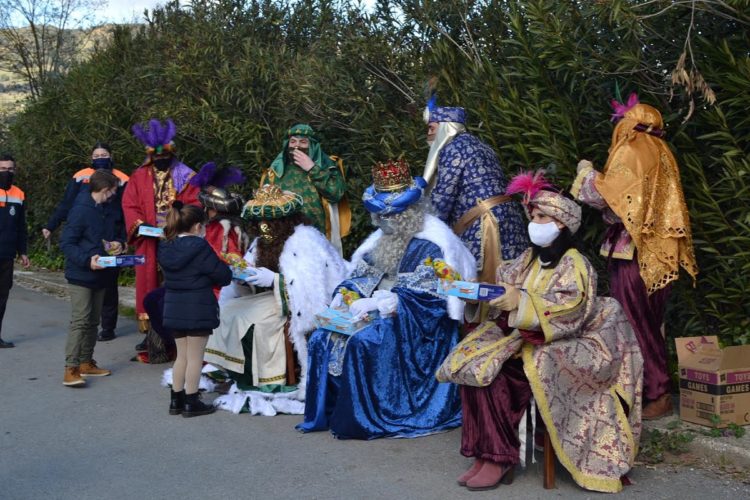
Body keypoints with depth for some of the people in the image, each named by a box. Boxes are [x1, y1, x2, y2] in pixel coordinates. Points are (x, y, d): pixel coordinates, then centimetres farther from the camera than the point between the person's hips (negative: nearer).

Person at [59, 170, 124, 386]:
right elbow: (66, 243, -17)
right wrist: (87, 260, -28)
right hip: (81, 274, -8)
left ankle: (86, 363, 25)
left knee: (93, 320, 14)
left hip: (101, 274, 8)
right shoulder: (81, 210, -17)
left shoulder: (112, 210, 5)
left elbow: (120, 232, 21)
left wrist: (119, 243, -1)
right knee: (80, 321, -10)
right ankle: (71, 369, -8)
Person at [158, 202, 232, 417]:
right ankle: (191, 403, 9)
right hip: (198, 308, -6)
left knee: (182, 355, 17)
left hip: (174, 308, 7)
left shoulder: (167, 248, 4)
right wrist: (226, 270, 10)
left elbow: (170, 275, 12)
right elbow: (222, 275, -14)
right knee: (195, 357, 4)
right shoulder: (199, 247, -16)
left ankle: (176, 400, 22)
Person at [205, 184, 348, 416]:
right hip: (274, 300, 9)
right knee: (228, 310, -7)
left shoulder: (304, 241, -15)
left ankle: (286, 385, -18)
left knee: (252, 319, -25)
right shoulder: (264, 241, 11)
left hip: (304, 308, -9)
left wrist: (274, 279, -27)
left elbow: (310, 287, -23)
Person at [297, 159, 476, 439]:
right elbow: (361, 274, 14)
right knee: (323, 339, -9)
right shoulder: (384, 237, 12)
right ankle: (327, 411, -1)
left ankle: (365, 419, -18)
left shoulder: (432, 243, -13)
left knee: (364, 342, -32)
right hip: (377, 312, 8)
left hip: (418, 323, -8)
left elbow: (427, 298, -19)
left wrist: (378, 302, -23)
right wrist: (346, 295, -8)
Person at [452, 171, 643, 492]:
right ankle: (486, 452, -18)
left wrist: (521, 303, -29)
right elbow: (506, 287, 10)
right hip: (525, 336, 6)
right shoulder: (530, 258, 16)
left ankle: (500, 458, -17)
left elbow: (568, 312, -20)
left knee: (496, 373, -29)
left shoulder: (573, 264, -7)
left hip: (560, 344, -6)